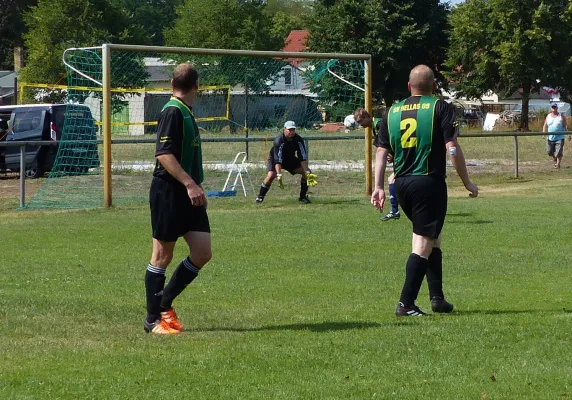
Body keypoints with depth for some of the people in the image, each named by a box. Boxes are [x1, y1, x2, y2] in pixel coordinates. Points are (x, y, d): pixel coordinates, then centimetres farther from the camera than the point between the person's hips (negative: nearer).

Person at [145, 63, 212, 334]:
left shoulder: (186, 113, 16)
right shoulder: (173, 112, -13)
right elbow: (163, 154, -22)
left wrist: (195, 186, 29)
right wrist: (189, 183, -28)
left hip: (188, 195, 9)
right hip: (168, 192, -9)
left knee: (202, 253, 3)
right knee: (162, 256, -1)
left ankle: (164, 303, 17)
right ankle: (154, 320, 7)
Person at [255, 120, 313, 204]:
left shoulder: (299, 140, -21)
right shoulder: (279, 140, -33)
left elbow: (303, 157, -18)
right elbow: (277, 159, -38)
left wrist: (307, 171, -30)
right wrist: (279, 175, -46)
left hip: (291, 159, 4)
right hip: (275, 159, -4)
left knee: (307, 173, -10)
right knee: (271, 175, -30)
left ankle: (303, 197, 4)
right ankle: (260, 197, -15)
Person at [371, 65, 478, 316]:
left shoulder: (392, 111, 11)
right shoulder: (440, 108, -3)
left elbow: (381, 152, 8)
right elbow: (452, 149, -10)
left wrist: (378, 187, 10)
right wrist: (467, 183, -3)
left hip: (401, 183, 6)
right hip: (430, 182, -6)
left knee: (432, 238, 21)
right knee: (424, 243, -2)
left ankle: (437, 297, 21)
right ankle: (406, 303, -9)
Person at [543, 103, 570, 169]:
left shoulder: (561, 116, 0)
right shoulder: (548, 116, 8)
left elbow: (565, 126, 0)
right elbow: (545, 126, 10)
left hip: (559, 138, -3)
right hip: (550, 138, 3)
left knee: (559, 152, -8)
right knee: (549, 151, 4)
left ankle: (558, 164, 5)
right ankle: (555, 159, 32)